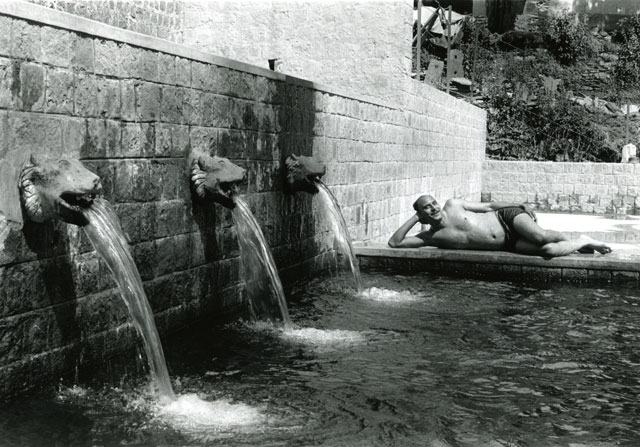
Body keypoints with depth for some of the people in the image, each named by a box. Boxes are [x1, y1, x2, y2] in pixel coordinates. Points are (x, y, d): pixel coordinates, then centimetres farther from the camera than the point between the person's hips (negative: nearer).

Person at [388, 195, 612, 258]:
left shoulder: (453, 205, 2)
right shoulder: (431, 237, 1)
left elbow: (488, 206, 9)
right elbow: (394, 242, -3)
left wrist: (521, 205, -2)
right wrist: (415, 218, -4)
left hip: (507, 217, -1)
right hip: (508, 245, 1)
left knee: (542, 237, -30)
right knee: (547, 251, -24)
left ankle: (582, 241, 1)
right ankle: (579, 244, 7)